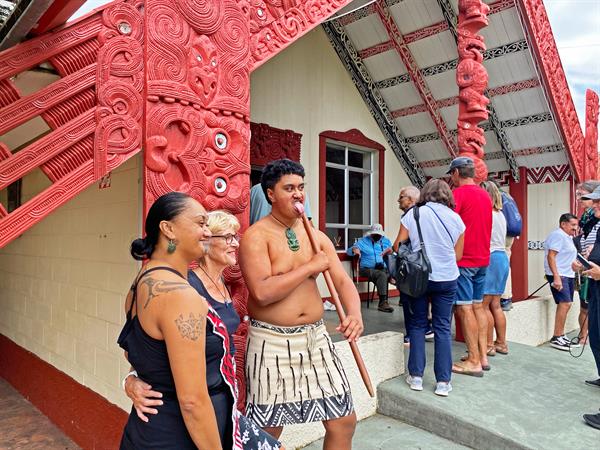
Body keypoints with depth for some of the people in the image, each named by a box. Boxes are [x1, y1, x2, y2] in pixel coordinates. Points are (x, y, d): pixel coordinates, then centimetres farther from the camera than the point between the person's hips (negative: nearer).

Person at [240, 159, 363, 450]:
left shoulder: (316, 236, 7)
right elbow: (262, 292, -23)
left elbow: (343, 281, 1)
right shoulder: (256, 236, -11)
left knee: (344, 421, 12)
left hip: (316, 338, 5)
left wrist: (354, 314, -19)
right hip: (272, 342, -5)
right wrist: (310, 267, -17)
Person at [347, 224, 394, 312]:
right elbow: (349, 250, 7)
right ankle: (383, 302, -35)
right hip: (367, 269, -3)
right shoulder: (363, 241, 15)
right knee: (382, 275, -36)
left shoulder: (386, 241, 25)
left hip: (383, 269, 3)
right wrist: (354, 249, -17)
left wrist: (390, 251, -5)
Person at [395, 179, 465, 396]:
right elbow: (457, 255, 6)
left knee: (418, 324, 11)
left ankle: (416, 376, 14)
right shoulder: (455, 218, 1)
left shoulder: (413, 214, -4)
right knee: (443, 328, 7)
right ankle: (443, 381, 9)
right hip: (446, 278, 1)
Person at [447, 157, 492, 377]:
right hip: (482, 259, 8)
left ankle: (473, 361, 2)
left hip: (463, 260, -8)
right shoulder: (485, 195, 13)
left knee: (464, 308, -3)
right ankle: (483, 356, 19)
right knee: (478, 305, 13)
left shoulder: (458, 193, -12)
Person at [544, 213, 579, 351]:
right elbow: (551, 256, -20)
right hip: (558, 275, -10)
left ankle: (561, 336, 14)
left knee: (565, 305, 8)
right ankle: (556, 338, -12)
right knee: (565, 303, -15)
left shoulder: (568, 237, 18)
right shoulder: (558, 235, -12)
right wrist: (556, 277, -26)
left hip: (568, 275, 10)